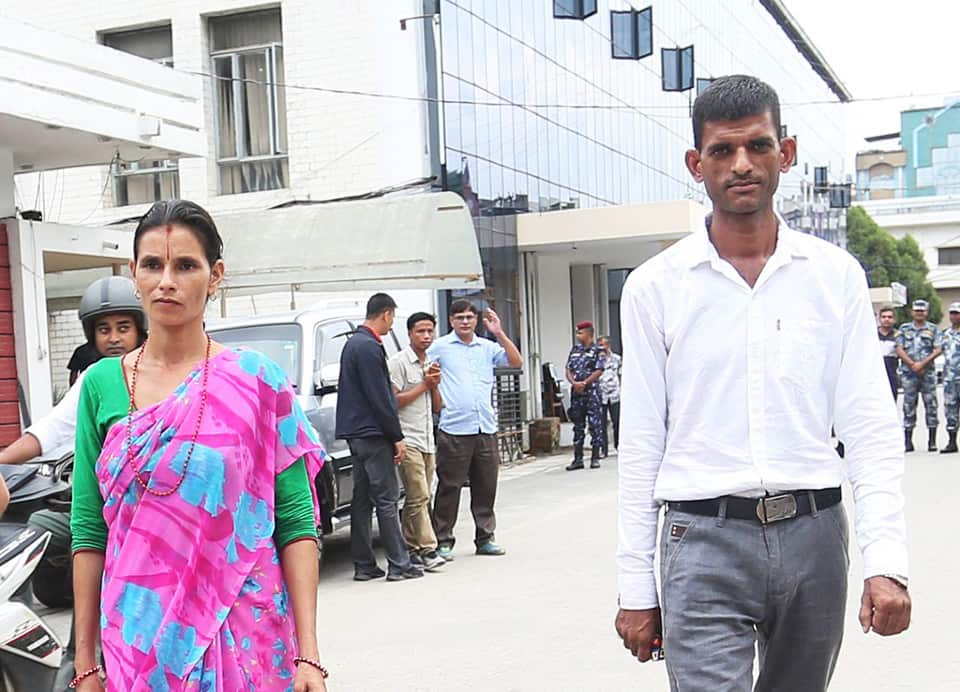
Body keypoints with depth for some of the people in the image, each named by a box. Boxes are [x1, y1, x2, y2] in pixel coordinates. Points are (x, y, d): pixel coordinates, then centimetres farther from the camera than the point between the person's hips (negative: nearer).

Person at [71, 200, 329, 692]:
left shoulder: (258, 382, -5)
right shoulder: (102, 383, 2)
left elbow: (297, 525, -7)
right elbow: (89, 531, 2)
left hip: (244, 640, -1)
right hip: (137, 641, 2)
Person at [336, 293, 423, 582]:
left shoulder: (354, 343, 17)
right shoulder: (369, 347, -15)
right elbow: (379, 398, -17)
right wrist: (397, 437, -13)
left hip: (357, 433, 10)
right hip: (373, 434, -10)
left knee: (363, 500, 10)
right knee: (386, 499, -6)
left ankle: (364, 565, 12)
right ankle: (399, 565, -3)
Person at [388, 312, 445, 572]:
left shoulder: (430, 365, 19)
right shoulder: (399, 362, -5)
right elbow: (393, 401, -12)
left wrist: (434, 385, 2)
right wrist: (423, 385, -8)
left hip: (428, 441, 8)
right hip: (408, 440, -8)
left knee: (418, 499, 7)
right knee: (419, 497, -12)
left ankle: (411, 549, 11)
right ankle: (427, 549, -13)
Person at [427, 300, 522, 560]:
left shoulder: (487, 347, 14)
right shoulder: (440, 346, 2)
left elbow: (516, 362, 6)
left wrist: (499, 333, -1)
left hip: (486, 429, 4)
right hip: (454, 430, -4)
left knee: (486, 487, 10)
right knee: (449, 488, -2)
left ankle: (485, 538, 20)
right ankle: (443, 541, 5)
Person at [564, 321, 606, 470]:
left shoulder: (597, 351, -1)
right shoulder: (575, 350, 13)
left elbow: (599, 371, -10)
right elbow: (568, 370, 9)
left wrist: (584, 383, -16)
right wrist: (574, 383, -9)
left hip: (591, 391, -5)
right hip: (576, 392, 5)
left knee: (595, 425, -3)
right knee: (578, 426, 8)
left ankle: (595, 458, 3)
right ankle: (578, 459, 12)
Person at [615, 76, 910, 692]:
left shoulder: (835, 276, 5)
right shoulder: (655, 287, 2)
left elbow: (870, 427, 2)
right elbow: (641, 446, 3)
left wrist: (887, 561, -9)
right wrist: (636, 588, 2)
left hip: (813, 534, 2)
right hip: (706, 541, -2)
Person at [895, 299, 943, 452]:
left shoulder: (934, 329, 9)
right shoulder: (904, 329, 11)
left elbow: (938, 350, -1)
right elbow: (899, 349, 3)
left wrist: (923, 363, -13)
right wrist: (912, 364, -9)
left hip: (928, 372, -1)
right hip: (908, 372, 1)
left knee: (931, 405, -1)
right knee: (909, 406, 0)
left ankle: (932, 441, 3)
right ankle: (908, 441, 3)